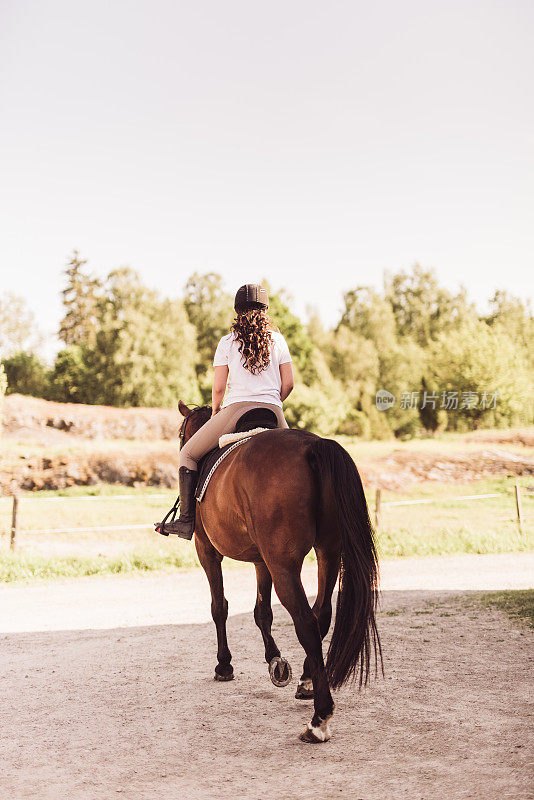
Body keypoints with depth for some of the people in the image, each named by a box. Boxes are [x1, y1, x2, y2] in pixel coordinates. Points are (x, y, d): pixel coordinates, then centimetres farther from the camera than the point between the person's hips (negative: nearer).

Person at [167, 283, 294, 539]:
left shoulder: (227, 343, 5)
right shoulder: (278, 340, 11)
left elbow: (218, 388, 2)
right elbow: (288, 384, 8)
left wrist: (215, 413, 20)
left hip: (236, 409, -3)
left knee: (188, 453, 14)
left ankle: (186, 520, 5)